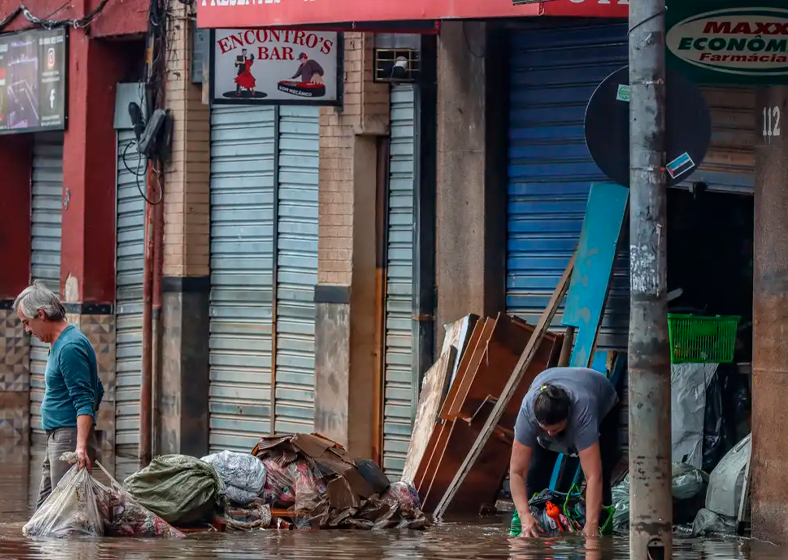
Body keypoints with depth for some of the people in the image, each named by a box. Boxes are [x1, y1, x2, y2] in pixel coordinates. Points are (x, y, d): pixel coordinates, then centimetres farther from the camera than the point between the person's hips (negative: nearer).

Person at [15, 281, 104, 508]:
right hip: (56, 439, 11)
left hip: (70, 438, -11)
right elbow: (97, 391, 24)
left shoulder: (69, 348, -16)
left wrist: (81, 446, -31)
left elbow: (84, 401, -22)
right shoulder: (60, 344, 17)